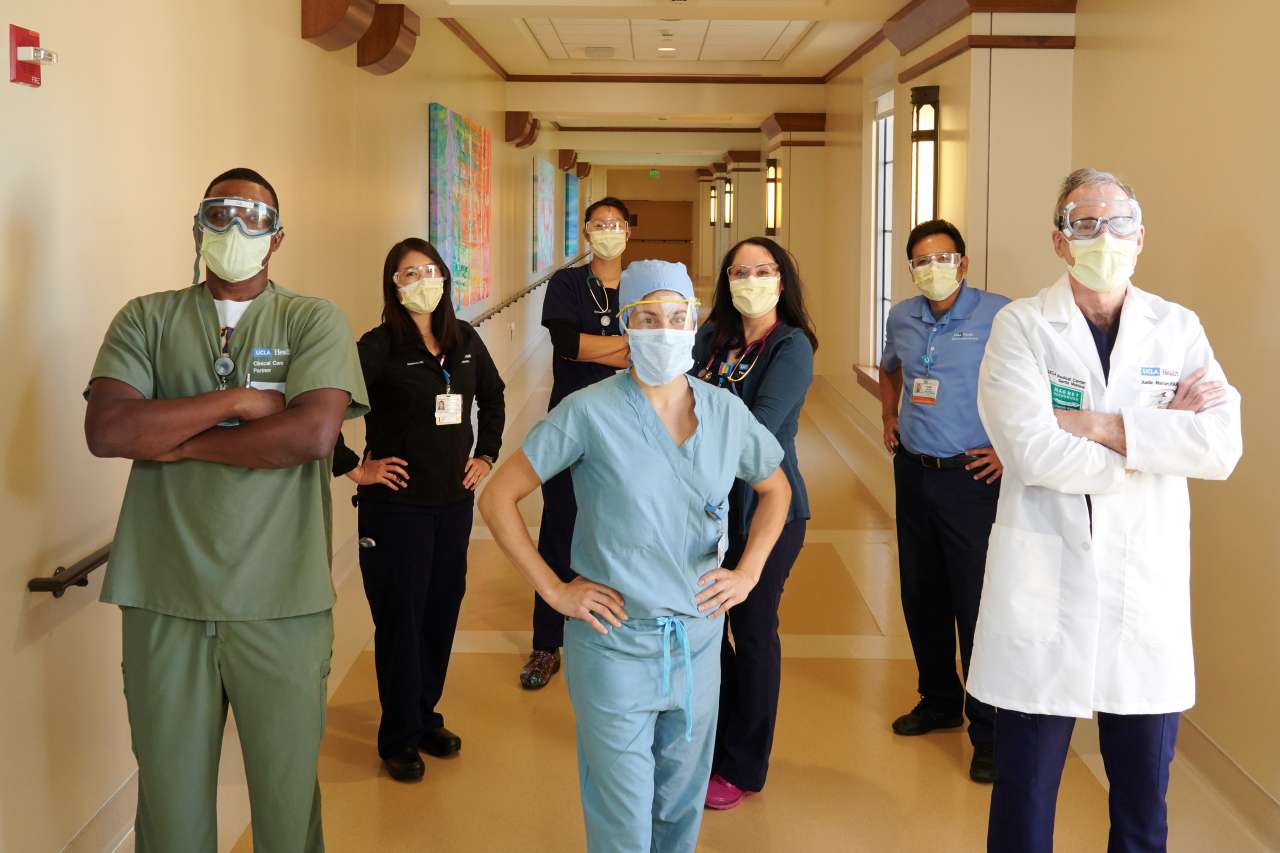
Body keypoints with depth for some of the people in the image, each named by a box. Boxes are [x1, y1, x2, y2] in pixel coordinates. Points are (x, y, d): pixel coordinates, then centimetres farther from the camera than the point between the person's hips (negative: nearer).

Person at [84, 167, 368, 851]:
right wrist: (235, 400, -10)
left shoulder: (314, 321, 4)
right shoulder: (147, 319, 9)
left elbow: (313, 434, -13)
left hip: (281, 604, -1)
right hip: (164, 601, 2)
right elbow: (106, 430, -7)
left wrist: (176, 439, -8)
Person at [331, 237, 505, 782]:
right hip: (396, 505, -5)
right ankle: (398, 740, 16)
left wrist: (486, 454, 14)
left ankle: (426, 716, 30)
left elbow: (492, 397, 22)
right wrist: (353, 469, -15)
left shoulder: (466, 342, 5)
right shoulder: (378, 348, -13)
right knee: (400, 619, 3)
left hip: (454, 501, 5)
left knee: (442, 611, 13)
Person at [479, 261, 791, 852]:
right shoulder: (589, 413, -12)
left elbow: (775, 488, 18)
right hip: (614, 643, -4)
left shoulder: (726, 412, 0)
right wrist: (553, 590, -10)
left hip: (698, 641, 4)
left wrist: (748, 571, 6)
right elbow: (497, 499, -7)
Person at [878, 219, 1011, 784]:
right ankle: (939, 702, 33)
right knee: (920, 595, 15)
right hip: (913, 474, 7)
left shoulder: (1000, 316, -13)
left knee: (977, 604, -5)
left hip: (972, 478, -6)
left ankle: (989, 732, 7)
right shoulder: (902, 317, 7)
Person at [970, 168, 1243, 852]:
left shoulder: (1179, 329, 6)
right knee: (1025, 797, 9)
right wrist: (1159, 436, -10)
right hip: (1044, 585, -2)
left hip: (1148, 587, 3)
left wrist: (1096, 425, -16)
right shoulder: (1021, 326, -2)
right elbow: (1033, 451, -17)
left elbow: (1223, 446, -10)